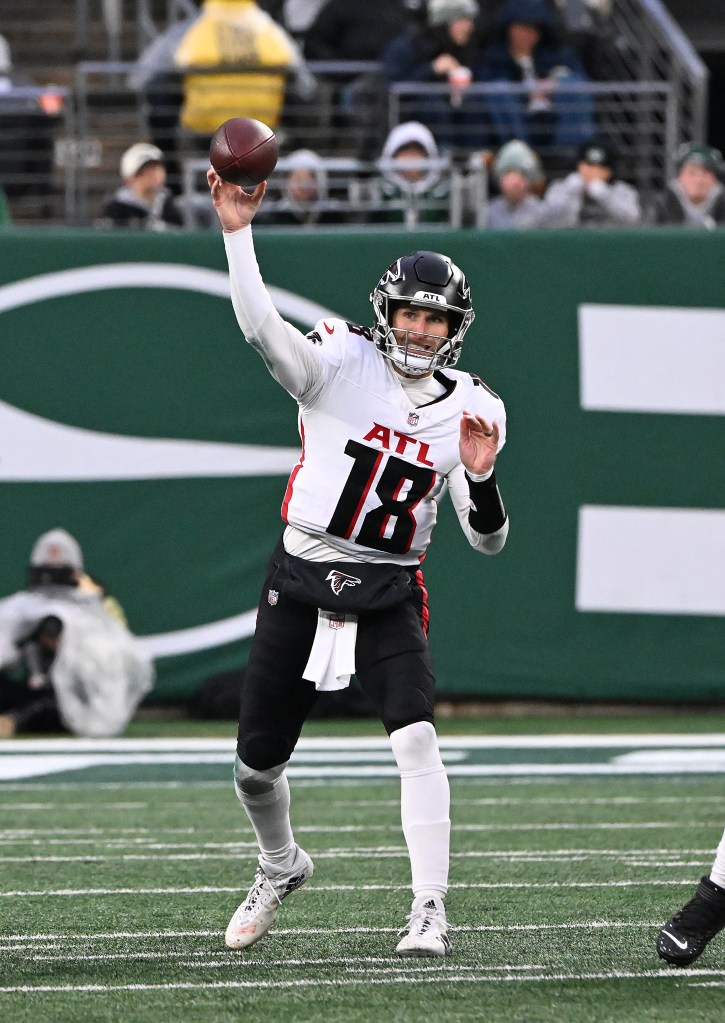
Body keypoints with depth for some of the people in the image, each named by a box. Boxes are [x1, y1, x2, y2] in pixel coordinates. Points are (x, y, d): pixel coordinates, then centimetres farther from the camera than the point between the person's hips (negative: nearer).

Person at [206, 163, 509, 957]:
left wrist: (480, 477, -21)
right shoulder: (341, 365, -6)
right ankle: (280, 868, 41)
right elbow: (261, 328, -26)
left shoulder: (469, 409, 0)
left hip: (387, 597, 0)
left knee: (416, 739, -23)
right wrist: (237, 232, -36)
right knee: (257, 764, 10)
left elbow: (487, 542, -1)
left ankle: (429, 910, -18)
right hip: (298, 586, 0)